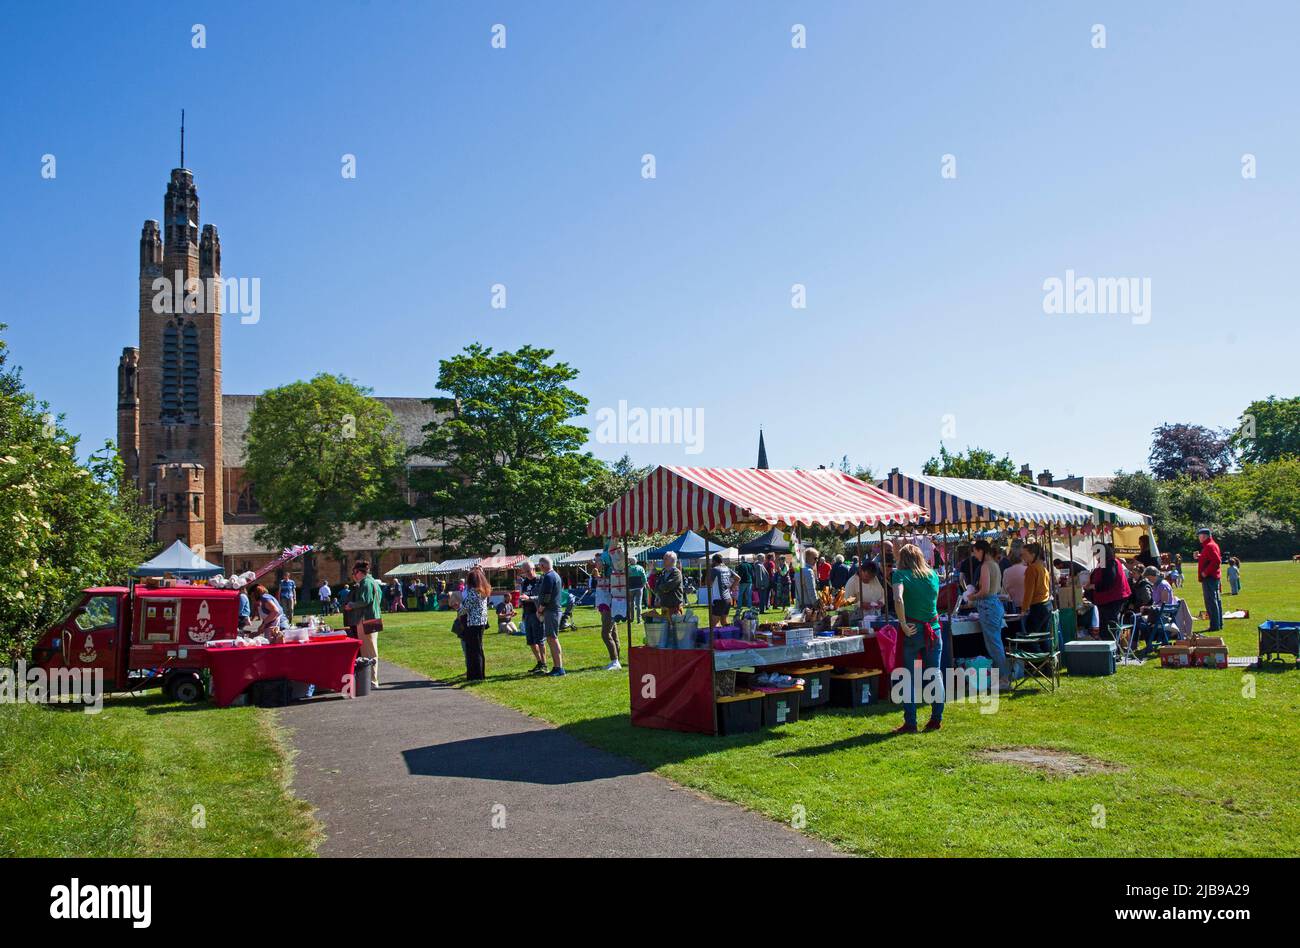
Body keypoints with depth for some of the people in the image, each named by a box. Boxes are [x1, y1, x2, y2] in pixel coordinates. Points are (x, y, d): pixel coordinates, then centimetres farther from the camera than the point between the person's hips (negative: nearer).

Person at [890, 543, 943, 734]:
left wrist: (903, 624, -17)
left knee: (909, 679, 3)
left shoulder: (901, 575, -8)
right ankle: (937, 719, 17)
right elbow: (934, 600, 15)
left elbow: (898, 598, -24)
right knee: (935, 676, 12)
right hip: (933, 629, 4)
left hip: (912, 631, -4)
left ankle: (910, 723, 4)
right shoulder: (933, 574, 7)